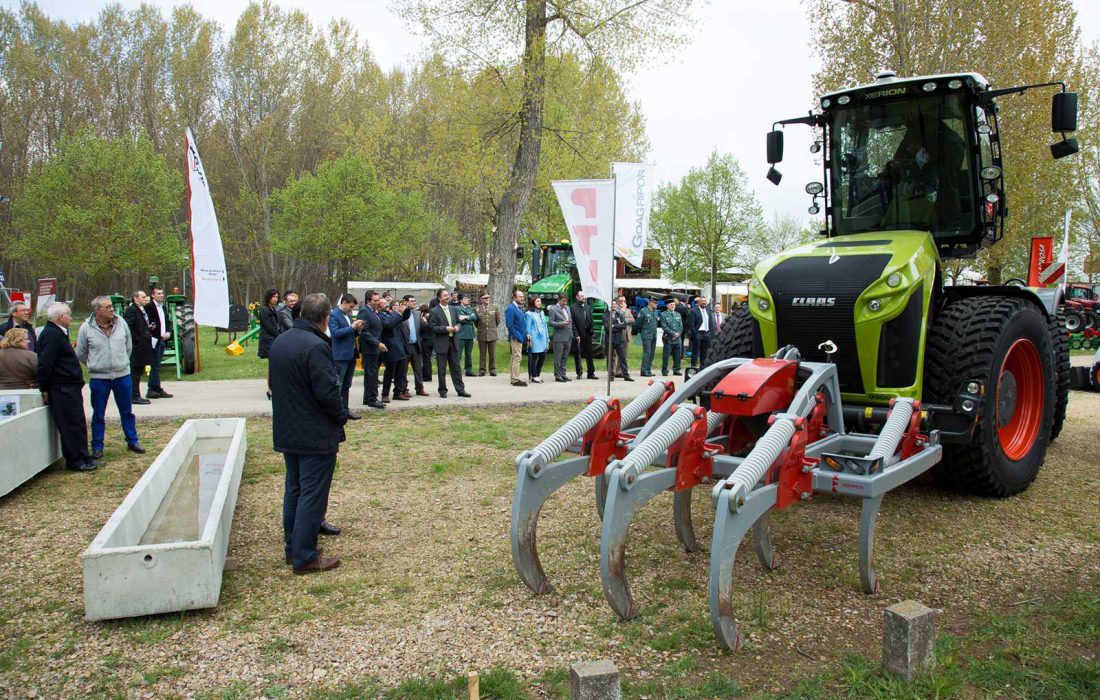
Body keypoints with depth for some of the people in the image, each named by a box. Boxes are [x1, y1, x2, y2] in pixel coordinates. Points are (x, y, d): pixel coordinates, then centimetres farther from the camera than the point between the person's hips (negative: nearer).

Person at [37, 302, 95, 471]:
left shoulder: (58, 333, 16)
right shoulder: (51, 335, -17)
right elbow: (44, 365, -21)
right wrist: (45, 389, -15)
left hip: (70, 388, 10)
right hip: (62, 389, -10)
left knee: (78, 424, 15)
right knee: (71, 425, -3)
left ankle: (82, 457, 23)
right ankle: (75, 461, 6)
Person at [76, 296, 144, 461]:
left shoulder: (121, 324, -1)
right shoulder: (86, 328, -7)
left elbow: (129, 346, 12)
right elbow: (80, 354, 4)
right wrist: (95, 366, 9)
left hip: (122, 375, 2)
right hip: (98, 378, -2)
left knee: (127, 412, 12)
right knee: (98, 415, 9)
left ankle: (132, 441, 23)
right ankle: (97, 447, 20)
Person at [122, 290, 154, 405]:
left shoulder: (142, 310, 17)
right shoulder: (131, 310, -14)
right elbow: (128, 327, -22)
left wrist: (149, 328, 8)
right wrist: (137, 340, -20)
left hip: (142, 347, 10)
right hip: (136, 347, -10)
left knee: (138, 372, 14)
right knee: (135, 371, -5)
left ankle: (136, 395, 21)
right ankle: (134, 396, 0)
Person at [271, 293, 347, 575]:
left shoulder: (279, 342, 6)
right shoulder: (315, 346, -22)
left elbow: (276, 384, 14)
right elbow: (328, 391, -24)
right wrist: (342, 416, -7)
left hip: (287, 432, 9)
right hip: (316, 435, -9)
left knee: (294, 489, 18)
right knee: (313, 495, -1)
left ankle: (292, 546, 28)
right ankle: (304, 557, 5)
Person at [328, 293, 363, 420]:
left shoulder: (348, 315, 14)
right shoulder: (333, 315, -10)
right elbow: (335, 333, -20)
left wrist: (357, 329, 0)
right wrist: (351, 327, -20)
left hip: (351, 354, 8)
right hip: (340, 356, -8)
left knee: (347, 385, 13)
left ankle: (345, 409, 20)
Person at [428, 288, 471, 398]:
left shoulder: (453, 309, 10)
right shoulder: (434, 311, -6)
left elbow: (458, 322, 18)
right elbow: (433, 327, -10)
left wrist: (457, 327, -4)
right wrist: (446, 328, -19)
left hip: (453, 341, 5)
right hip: (441, 343, -5)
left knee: (456, 367, 9)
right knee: (441, 369, 3)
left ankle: (460, 389, 14)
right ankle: (443, 391, 13)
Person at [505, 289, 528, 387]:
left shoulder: (520, 308, 15)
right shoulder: (511, 309, -14)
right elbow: (509, 325, -19)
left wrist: (526, 334, 10)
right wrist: (516, 336, -19)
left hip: (520, 337, 10)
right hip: (515, 338, -10)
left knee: (516, 358, 14)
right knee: (517, 358, -9)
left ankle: (514, 379, 20)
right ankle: (515, 380, -6)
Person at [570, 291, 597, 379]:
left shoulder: (588, 307, 12)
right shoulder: (572, 307, -5)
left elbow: (591, 321, 14)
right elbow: (572, 323, -9)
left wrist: (591, 330, 2)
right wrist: (576, 335, -13)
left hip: (587, 335, 4)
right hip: (578, 335, -4)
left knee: (589, 354, 7)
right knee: (577, 355, 4)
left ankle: (591, 373, 12)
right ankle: (579, 373, 12)